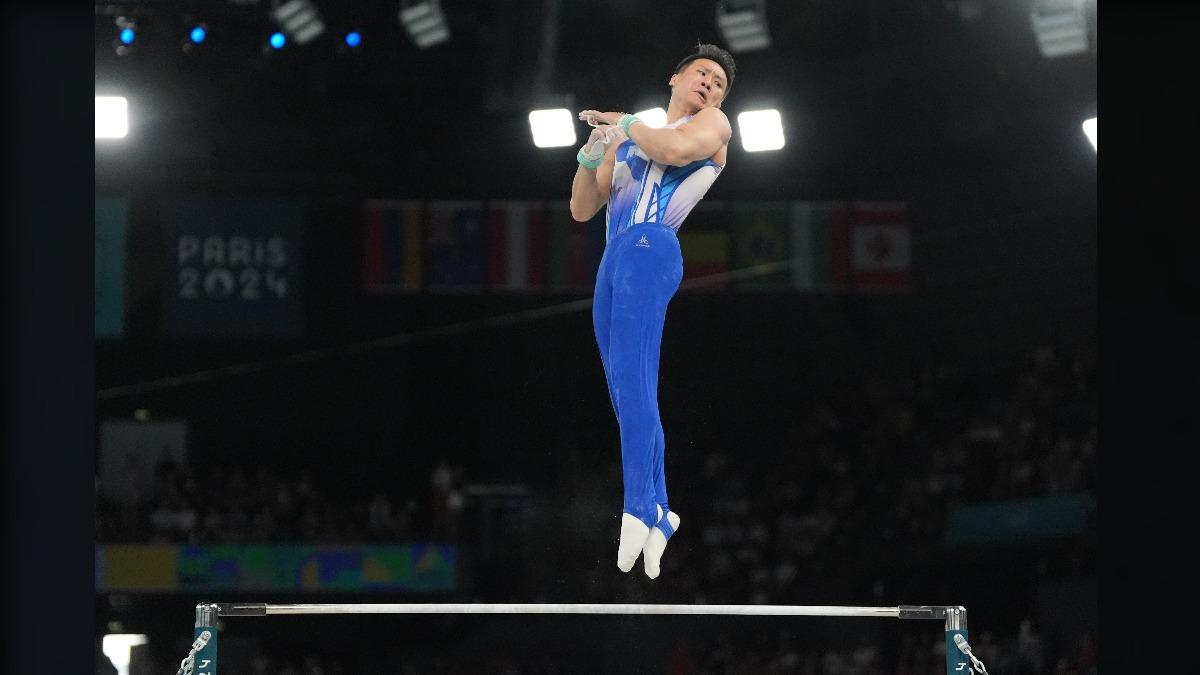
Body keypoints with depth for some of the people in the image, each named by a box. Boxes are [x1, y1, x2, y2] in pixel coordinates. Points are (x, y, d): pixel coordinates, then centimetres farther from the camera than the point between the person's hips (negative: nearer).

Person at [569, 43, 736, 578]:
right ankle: (657, 514, 4)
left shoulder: (712, 124, 12)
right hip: (613, 260, 7)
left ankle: (639, 509, -31)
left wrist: (627, 127, 3)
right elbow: (582, 210, 28)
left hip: (650, 247, -7)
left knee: (631, 379, -21)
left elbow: (677, 149, -13)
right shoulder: (628, 139, 31)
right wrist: (590, 158, 10)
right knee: (626, 394, 3)